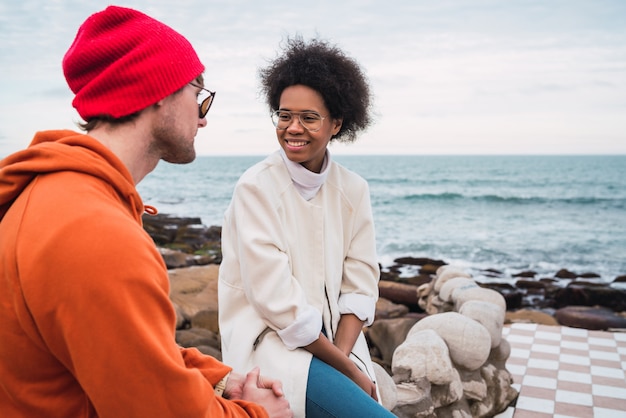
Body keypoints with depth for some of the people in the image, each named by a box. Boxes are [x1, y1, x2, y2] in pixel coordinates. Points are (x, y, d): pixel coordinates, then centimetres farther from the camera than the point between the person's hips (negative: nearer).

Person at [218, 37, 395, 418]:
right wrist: (347, 368, -11)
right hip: (272, 343, -5)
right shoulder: (256, 187, -11)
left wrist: (342, 354, -12)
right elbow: (275, 299, -16)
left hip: (336, 340, 5)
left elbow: (360, 286, 3)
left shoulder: (354, 190, 2)